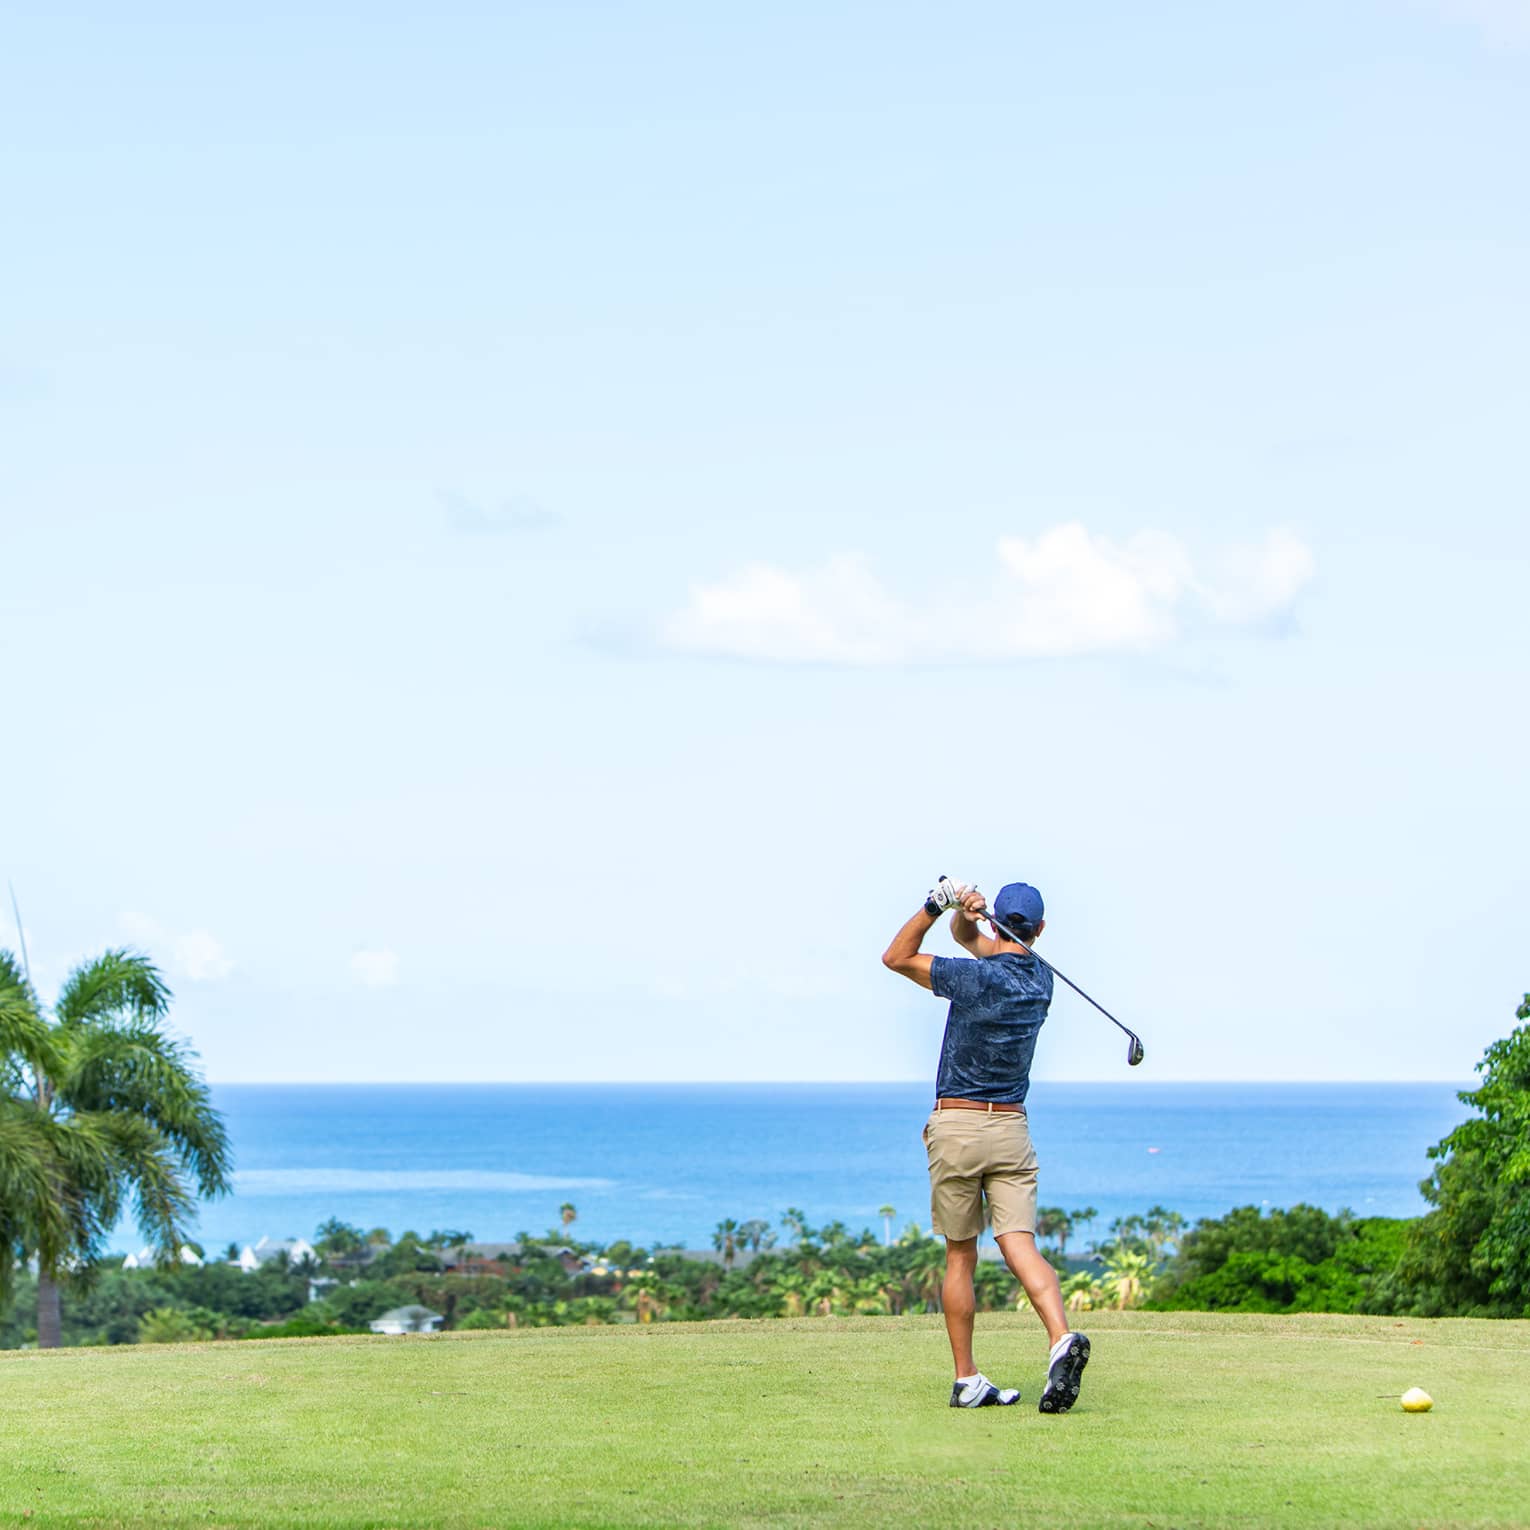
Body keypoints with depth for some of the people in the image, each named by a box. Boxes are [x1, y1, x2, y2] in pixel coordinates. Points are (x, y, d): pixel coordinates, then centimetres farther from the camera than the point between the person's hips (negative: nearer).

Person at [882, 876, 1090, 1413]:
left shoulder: (975, 977, -11)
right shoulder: (1040, 979, 7)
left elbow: (896, 957, 2)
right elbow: (971, 939, 17)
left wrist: (936, 905, -7)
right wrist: (960, 913, -5)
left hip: (955, 1126, -3)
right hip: (1012, 1127, 3)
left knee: (960, 1256, 7)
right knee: (1020, 1244, -7)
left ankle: (966, 1379, 8)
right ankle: (1062, 1338, -31)